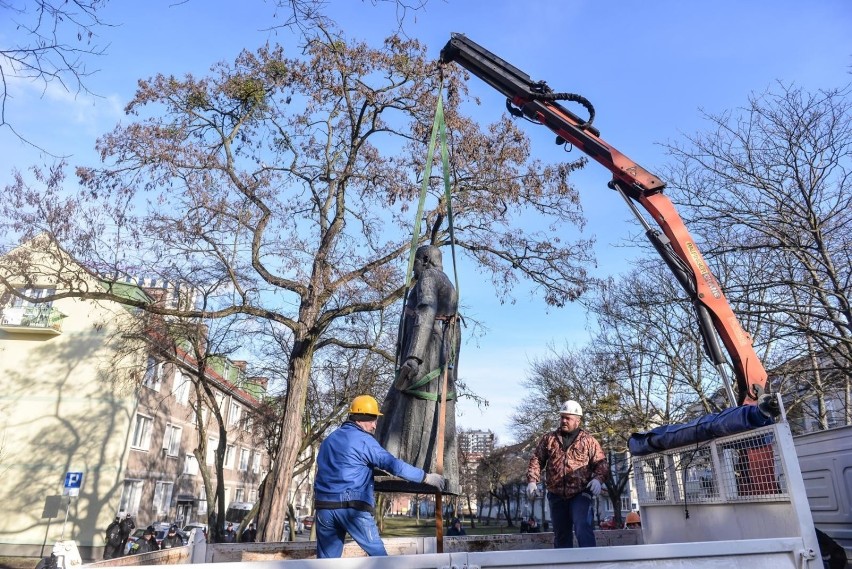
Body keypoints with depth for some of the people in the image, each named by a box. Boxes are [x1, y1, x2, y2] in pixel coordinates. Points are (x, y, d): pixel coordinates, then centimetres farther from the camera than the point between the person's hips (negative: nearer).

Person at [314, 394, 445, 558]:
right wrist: (426, 477, -3)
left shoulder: (328, 440, 17)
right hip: (352, 507, -6)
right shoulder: (363, 440, -6)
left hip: (324, 506, 7)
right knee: (378, 554, 5)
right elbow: (394, 465, -11)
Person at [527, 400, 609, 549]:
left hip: (580, 494, -3)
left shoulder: (589, 441, 4)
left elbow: (601, 463, 2)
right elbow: (536, 460, 9)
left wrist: (598, 479, -19)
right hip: (556, 496, 3)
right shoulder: (549, 439, 9)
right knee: (561, 534, 11)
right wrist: (532, 481, -5)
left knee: (582, 528, -22)